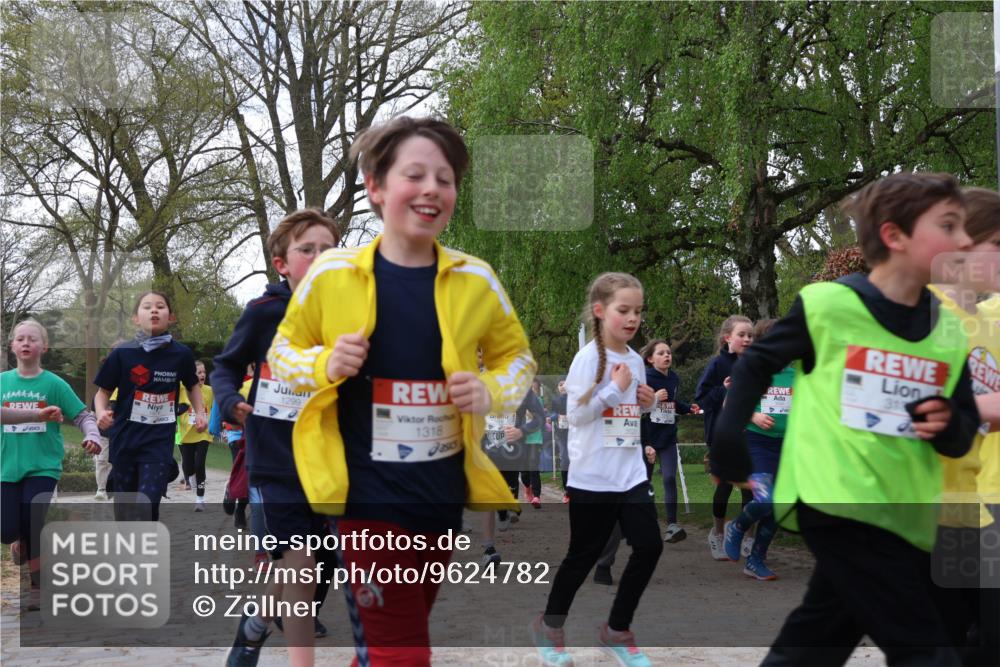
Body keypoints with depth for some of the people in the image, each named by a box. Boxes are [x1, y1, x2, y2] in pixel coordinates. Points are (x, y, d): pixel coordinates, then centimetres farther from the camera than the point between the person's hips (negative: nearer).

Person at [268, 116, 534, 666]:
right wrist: (326, 365, -15)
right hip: (366, 495, -3)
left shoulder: (475, 280, -2)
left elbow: (516, 356, 11)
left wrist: (491, 391, -10)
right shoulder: (331, 274, -7)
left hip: (445, 493, 4)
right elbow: (283, 352, 6)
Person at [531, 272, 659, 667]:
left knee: (649, 546, 1)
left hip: (631, 474, 6)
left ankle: (616, 631, 17)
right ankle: (549, 627, 26)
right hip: (593, 478, -6)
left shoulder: (636, 360, 9)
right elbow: (576, 414, -17)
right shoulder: (588, 358, -13)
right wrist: (615, 388, -20)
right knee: (584, 555, 4)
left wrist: (646, 403, 2)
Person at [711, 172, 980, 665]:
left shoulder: (949, 332, 6)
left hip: (902, 516, 6)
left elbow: (964, 435, 11)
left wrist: (948, 426, -11)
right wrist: (728, 441, -3)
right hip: (839, 503, -5)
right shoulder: (826, 305, -9)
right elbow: (757, 364, 5)